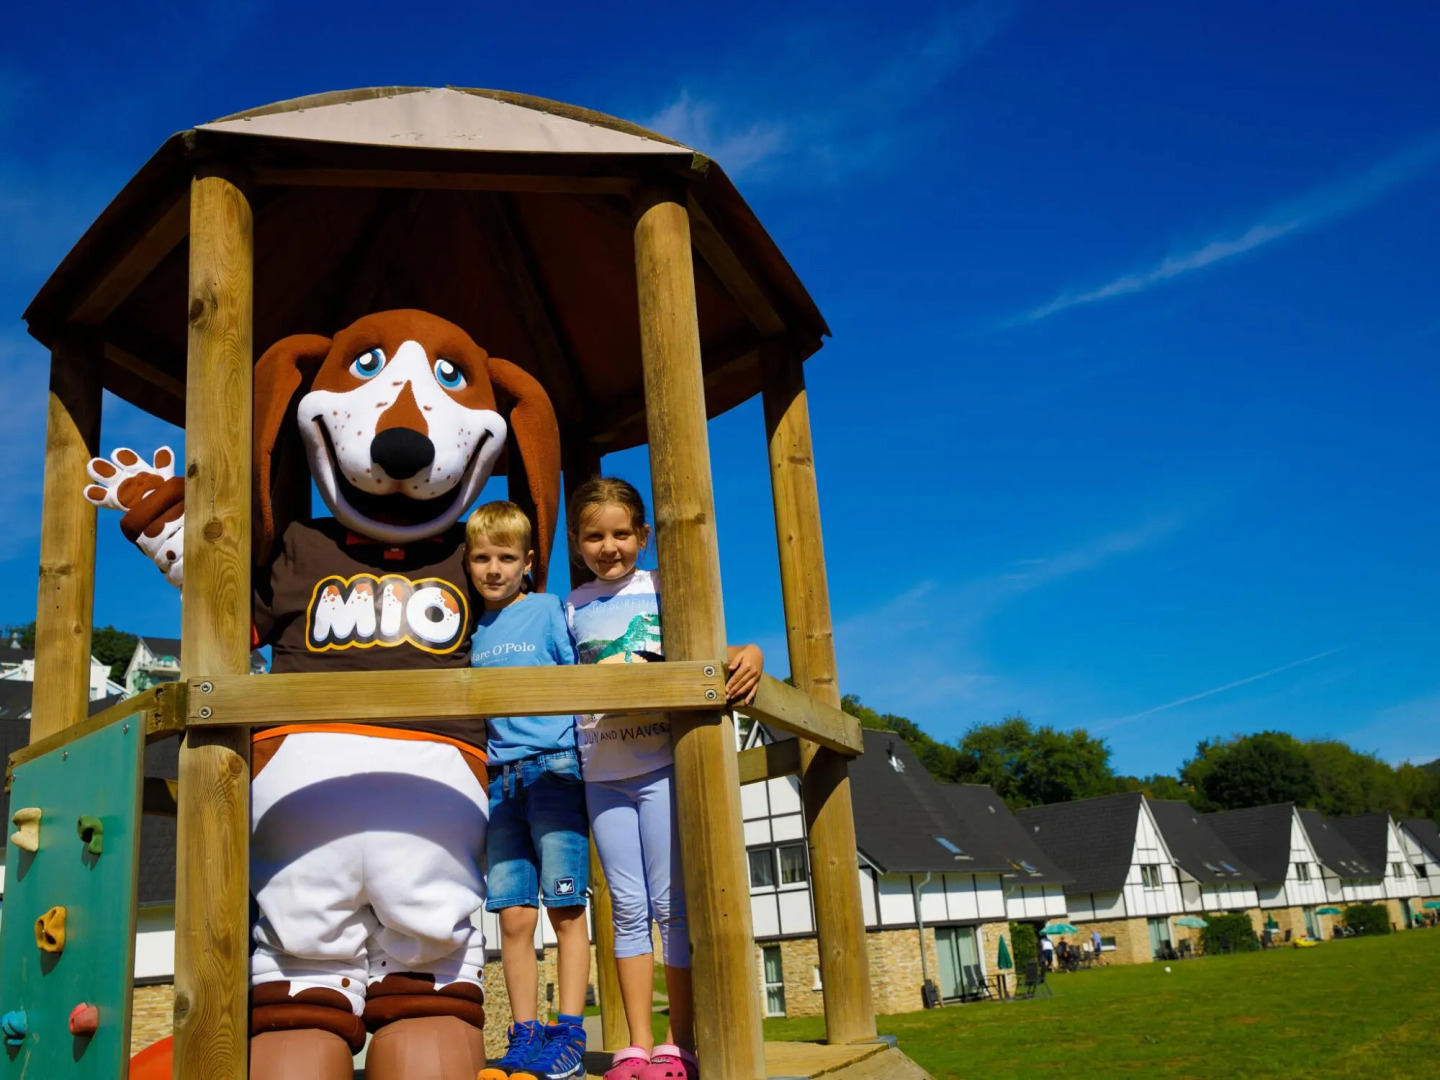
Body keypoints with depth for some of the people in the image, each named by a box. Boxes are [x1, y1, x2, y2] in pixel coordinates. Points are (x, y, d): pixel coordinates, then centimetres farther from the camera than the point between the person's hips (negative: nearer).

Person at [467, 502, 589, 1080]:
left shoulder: (549, 609, 2)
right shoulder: (473, 630, 14)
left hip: (554, 767, -4)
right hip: (501, 778, 4)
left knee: (565, 907, -2)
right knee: (514, 916, 4)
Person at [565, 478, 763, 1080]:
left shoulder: (662, 588, 3)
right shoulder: (572, 607, 11)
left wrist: (749, 654, -20)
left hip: (661, 763, -3)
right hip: (602, 774, 3)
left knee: (671, 902, -1)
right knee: (628, 908, 6)